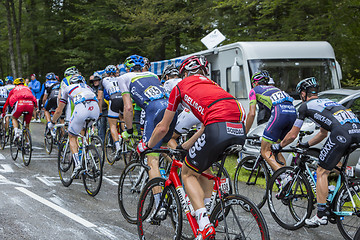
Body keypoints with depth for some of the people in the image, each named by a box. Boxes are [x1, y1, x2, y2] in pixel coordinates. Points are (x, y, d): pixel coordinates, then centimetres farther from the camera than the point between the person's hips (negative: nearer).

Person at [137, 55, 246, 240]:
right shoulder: (212, 84, 37)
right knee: (203, 168, 31)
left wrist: (146, 146, 44)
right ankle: (207, 208, 27)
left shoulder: (181, 86, 21)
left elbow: (163, 128, 26)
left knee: (188, 174, 13)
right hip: (241, 130, 6)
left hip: (218, 128, -6)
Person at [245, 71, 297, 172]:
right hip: (293, 111, 6)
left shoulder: (254, 91, 21)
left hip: (279, 112, -6)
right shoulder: (273, 88, 39)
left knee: (265, 152, -2)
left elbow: (252, 114, 11)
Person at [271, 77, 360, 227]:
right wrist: (306, 145, 54)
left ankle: (321, 215, 5)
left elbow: (292, 135, 21)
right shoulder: (326, 102, 38)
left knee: (322, 172, 5)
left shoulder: (305, 106, 18)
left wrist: (278, 147, 37)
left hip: (341, 132, -7)